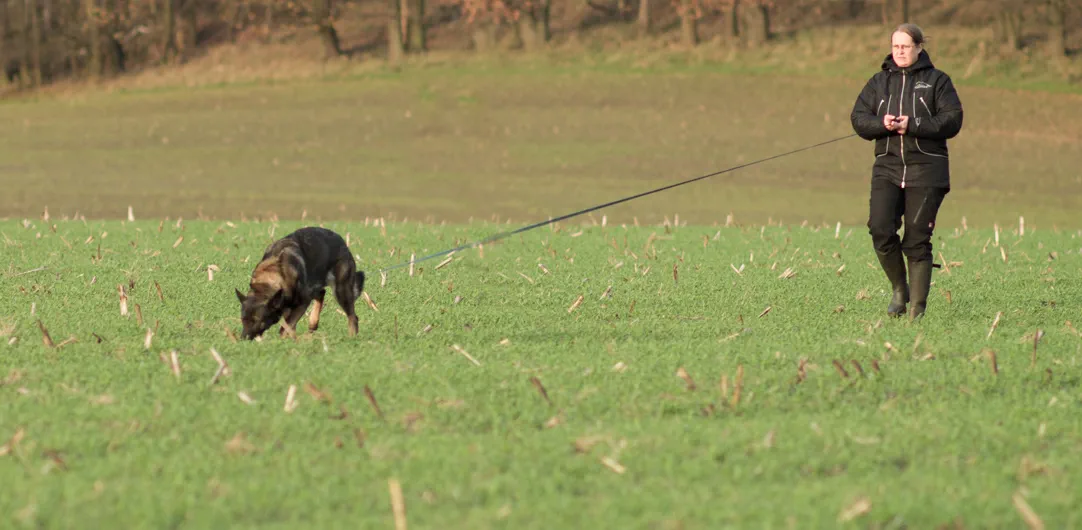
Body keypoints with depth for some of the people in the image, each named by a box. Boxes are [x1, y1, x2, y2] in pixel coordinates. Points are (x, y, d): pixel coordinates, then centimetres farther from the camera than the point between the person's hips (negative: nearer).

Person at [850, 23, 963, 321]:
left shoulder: (936, 81, 3)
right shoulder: (879, 82, 13)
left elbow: (952, 120, -6)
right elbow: (858, 118, 8)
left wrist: (912, 126, -16)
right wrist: (882, 124, -13)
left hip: (926, 168, -3)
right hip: (887, 167, 3)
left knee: (917, 239, -4)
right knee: (880, 230, -13)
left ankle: (918, 307, 3)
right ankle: (899, 289, 10)